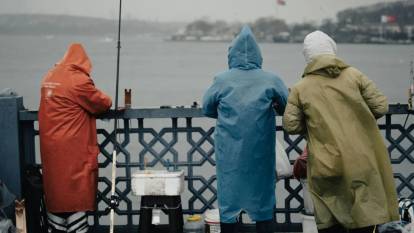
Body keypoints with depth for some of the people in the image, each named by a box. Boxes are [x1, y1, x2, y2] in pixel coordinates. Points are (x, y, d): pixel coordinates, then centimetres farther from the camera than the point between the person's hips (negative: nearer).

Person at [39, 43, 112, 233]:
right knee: (77, 194, -2)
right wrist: (108, 102, 17)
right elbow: (101, 103, -4)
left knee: (55, 191, 12)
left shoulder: (49, 78, 10)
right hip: (72, 149, -7)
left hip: (51, 148, 8)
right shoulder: (78, 80, -14)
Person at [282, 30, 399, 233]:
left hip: (326, 169, 0)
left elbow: (290, 125, 0)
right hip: (361, 164, 0)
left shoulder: (300, 89, -2)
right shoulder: (354, 75, -1)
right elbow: (380, 106, 0)